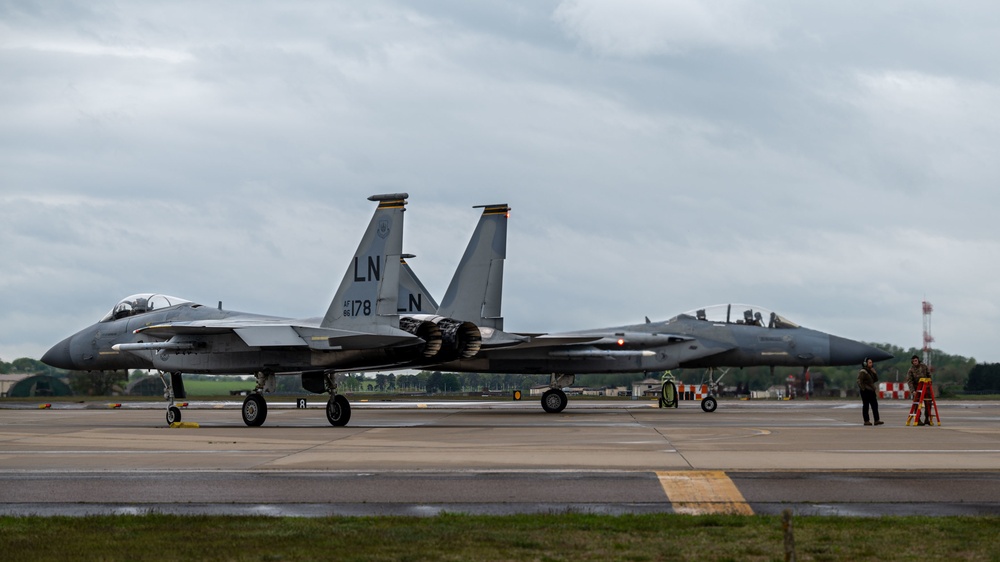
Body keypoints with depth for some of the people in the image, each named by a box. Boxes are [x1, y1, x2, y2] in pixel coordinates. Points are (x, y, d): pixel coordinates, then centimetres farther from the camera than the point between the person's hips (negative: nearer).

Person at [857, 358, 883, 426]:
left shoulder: (871, 371, 16)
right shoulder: (862, 372, -11)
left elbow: (876, 379, 16)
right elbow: (859, 381, -17)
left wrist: (874, 373, 2)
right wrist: (863, 389, -20)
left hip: (871, 391, 9)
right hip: (865, 391, -9)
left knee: (875, 405, 6)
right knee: (866, 406, -3)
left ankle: (877, 420, 6)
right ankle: (866, 421, 1)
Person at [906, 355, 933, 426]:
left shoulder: (924, 367, 0)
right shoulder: (910, 370, -11)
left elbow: (929, 375, 12)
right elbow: (909, 381, -16)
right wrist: (912, 391, -26)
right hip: (917, 389, -3)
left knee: (928, 404, 3)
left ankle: (927, 419, 15)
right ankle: (918, 420, -3)